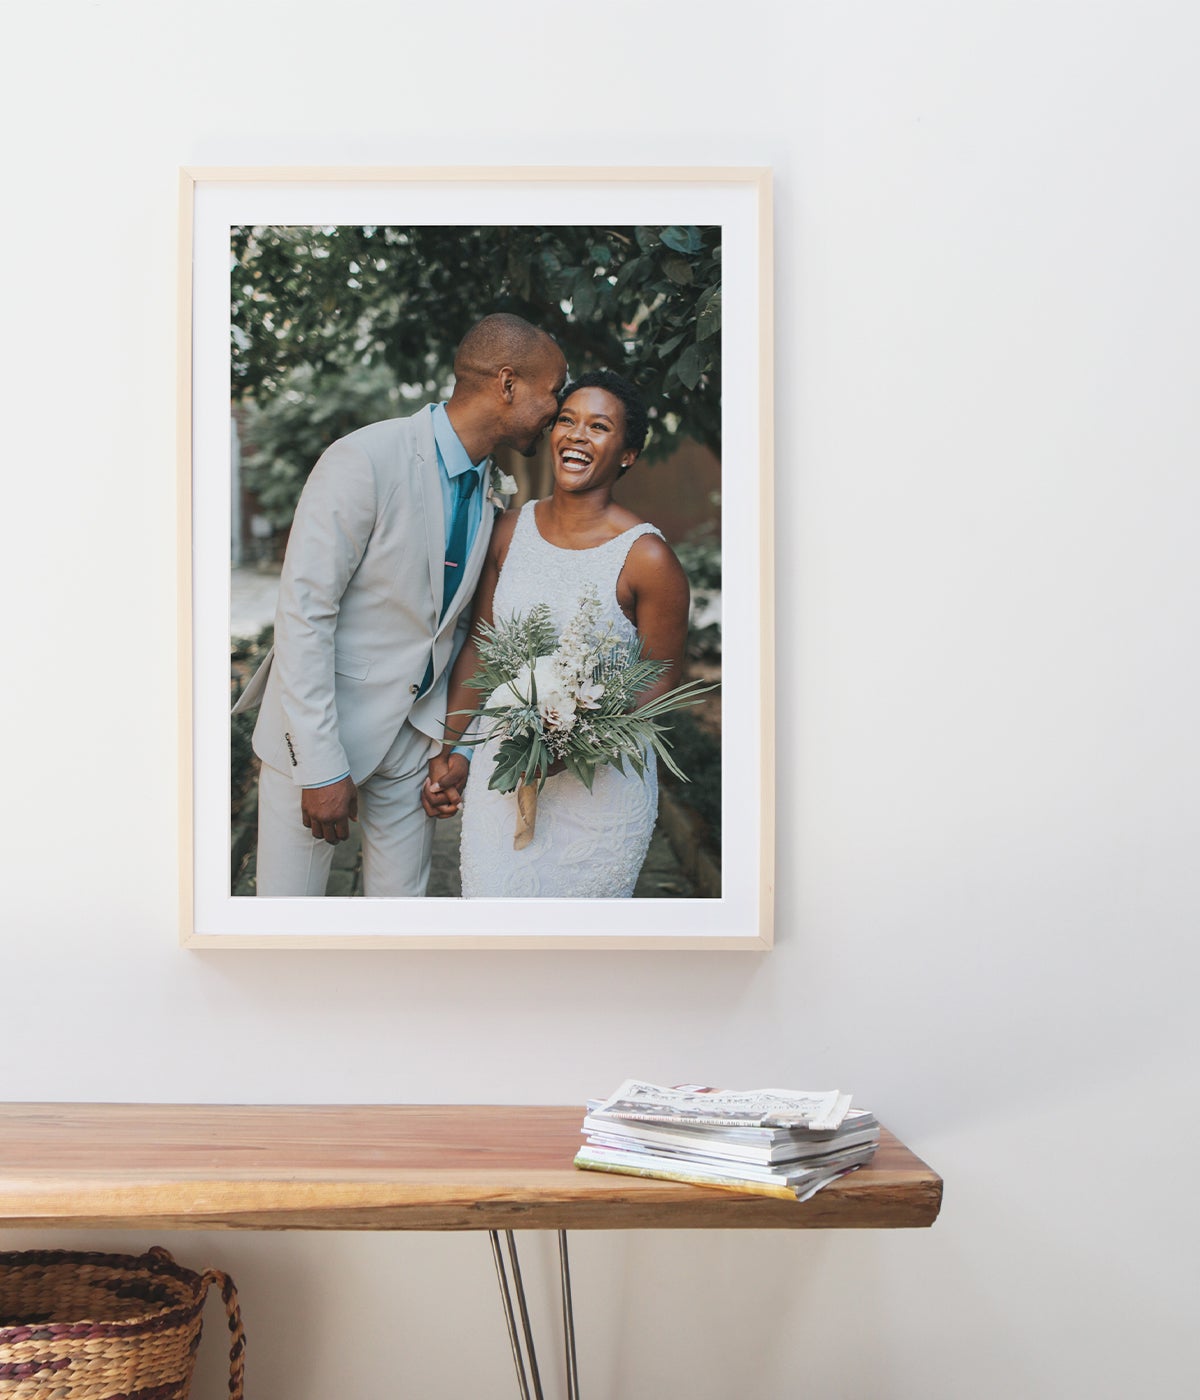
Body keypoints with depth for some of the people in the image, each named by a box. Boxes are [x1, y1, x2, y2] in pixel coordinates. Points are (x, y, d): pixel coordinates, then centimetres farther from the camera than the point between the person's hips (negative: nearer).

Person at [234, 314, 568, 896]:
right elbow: (302, 616, -20)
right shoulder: (364, 461, -20)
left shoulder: (491, 491, 4)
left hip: (414, 732, 6)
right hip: (319, 725, -6)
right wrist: (321, 769, -21)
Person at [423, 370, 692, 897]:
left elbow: (661, 681, -8)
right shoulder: (510, 530, 2)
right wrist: (451, 749, 8)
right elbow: (478, 646, 9)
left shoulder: (646, 558, -13)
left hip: (597, 788, -4)